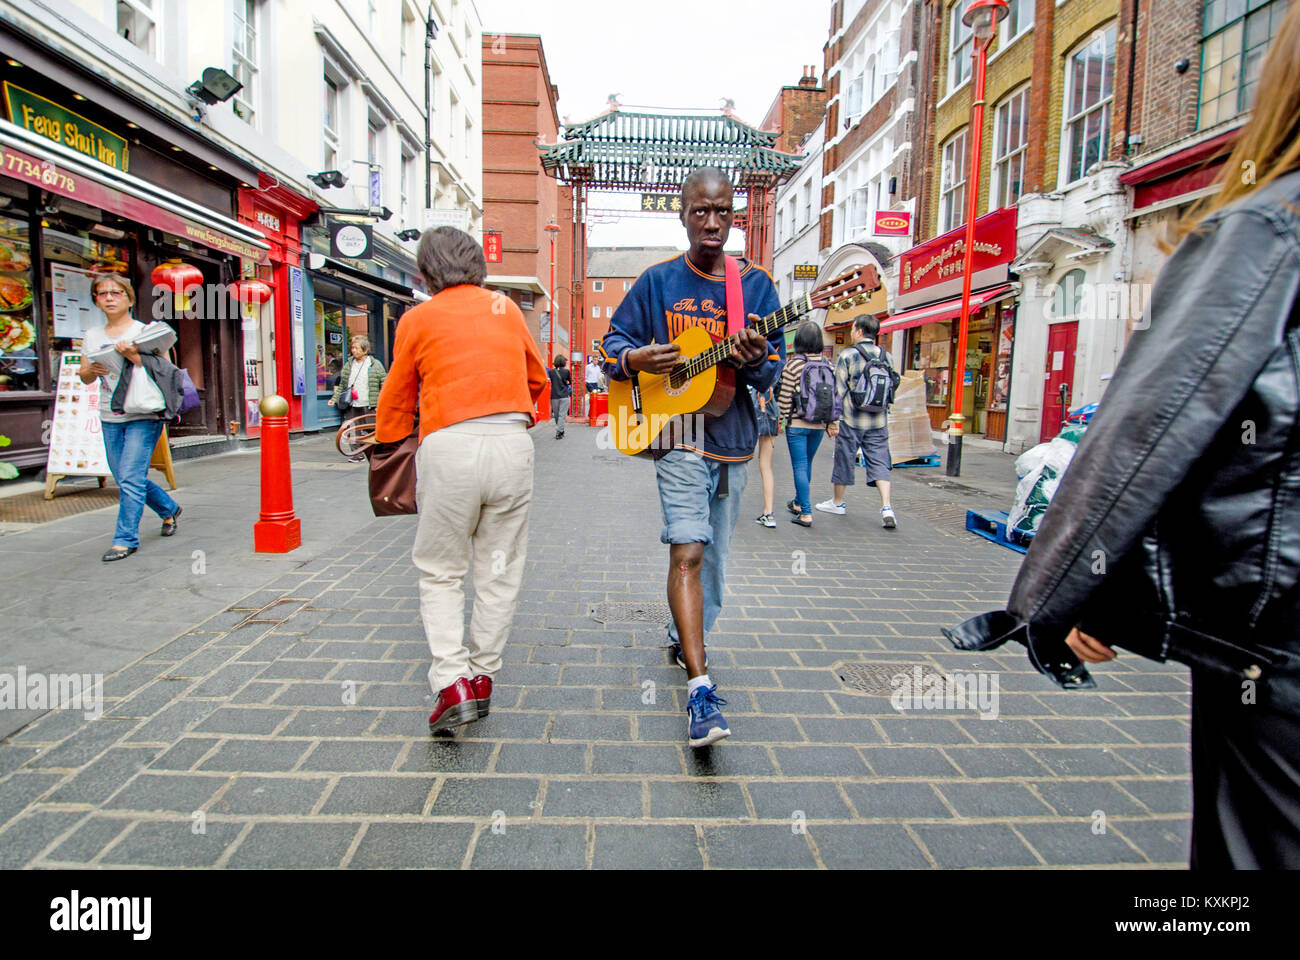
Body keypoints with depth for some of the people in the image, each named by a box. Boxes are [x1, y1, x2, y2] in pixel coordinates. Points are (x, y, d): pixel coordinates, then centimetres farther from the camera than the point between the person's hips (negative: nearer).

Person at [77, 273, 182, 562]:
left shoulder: (144, 331, -2)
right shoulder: (92, 336, 13)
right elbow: (85, 378, 16)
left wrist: (134, 356, -23)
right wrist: (89, 370, -6)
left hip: (143, 416, -6)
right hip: (109, 418, 6)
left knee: (130, 478, -10)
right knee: (126, 479, 12)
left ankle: (126, 538, -2)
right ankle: (170, 510, 34)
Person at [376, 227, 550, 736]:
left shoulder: (418, 319, 8)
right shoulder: (505, 307, 16)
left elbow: (396, 400, 14)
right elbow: (538, 377, 24)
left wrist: (387, 448, 29)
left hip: (449, 446, -2)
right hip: (512, 443, 3)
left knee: (440, 571, 10)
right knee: (499, 570, 12)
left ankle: (452, 682, 0)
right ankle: (483, 675, 21)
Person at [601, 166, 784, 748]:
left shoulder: (755, 284, 5)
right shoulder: (658, 281, 2)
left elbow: (773, 370, 3)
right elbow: (613, 342, 7)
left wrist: (756, 359, -21)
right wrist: (634, 359, -16)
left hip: (734, 436, 4)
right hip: (677, 434, -3)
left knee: (714, 555, 15)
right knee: (688, 551, -17)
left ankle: (684, 637, 40)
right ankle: (701, 689, -18)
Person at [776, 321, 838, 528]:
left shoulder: (793, 364, -12)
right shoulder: (828, 364, 2)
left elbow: (784, 398, -11)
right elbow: (834, 396, 5)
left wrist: (784, 417, 6)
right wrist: (830, 422, 13)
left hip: (797, 424, -5)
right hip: (819, 425, 5)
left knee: (800, 466, 0)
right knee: (807, 464, 19)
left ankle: (806, 513, -3)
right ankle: (798, 503, 34)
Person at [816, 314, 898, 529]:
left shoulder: (847, 356, -9)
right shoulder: (886, 357, 5)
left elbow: (838, 390, -11)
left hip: (851, 420, -4)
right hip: (878, 421, 4)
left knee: (844, 459, 11)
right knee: (879, 462, 6)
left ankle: (838, 502, 26)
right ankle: (886, 507, -7)